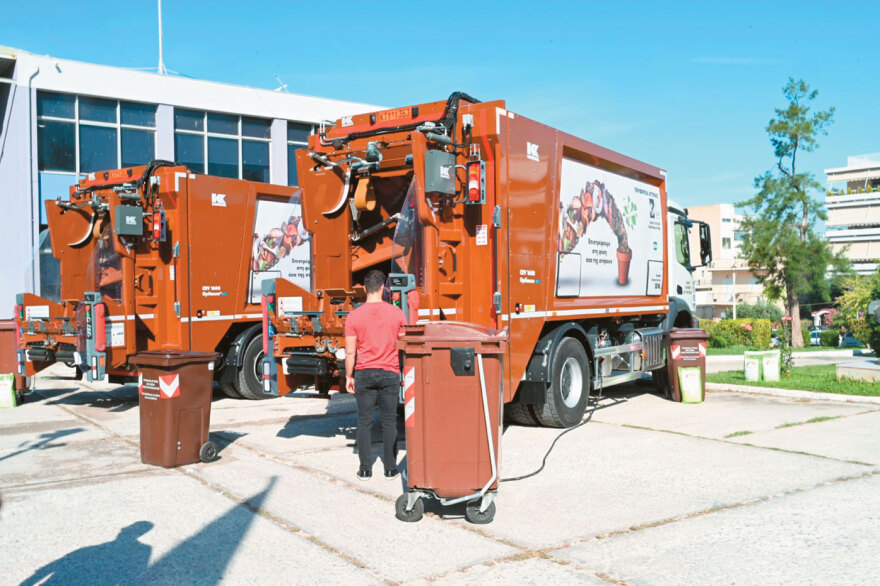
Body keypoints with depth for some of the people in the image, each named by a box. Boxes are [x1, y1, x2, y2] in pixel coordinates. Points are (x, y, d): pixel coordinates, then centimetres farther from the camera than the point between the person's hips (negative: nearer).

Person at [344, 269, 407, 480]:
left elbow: (350, 352, -5)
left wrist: (349, 376, 6)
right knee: (389, 422, 8)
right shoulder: (397, 313, -3)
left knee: (364, 422, 7)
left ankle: (365, 469, 11)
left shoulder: (354, 316, -5)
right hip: (390, 374, 0)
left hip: (364, 374, 0)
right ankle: (390, 469, 14)